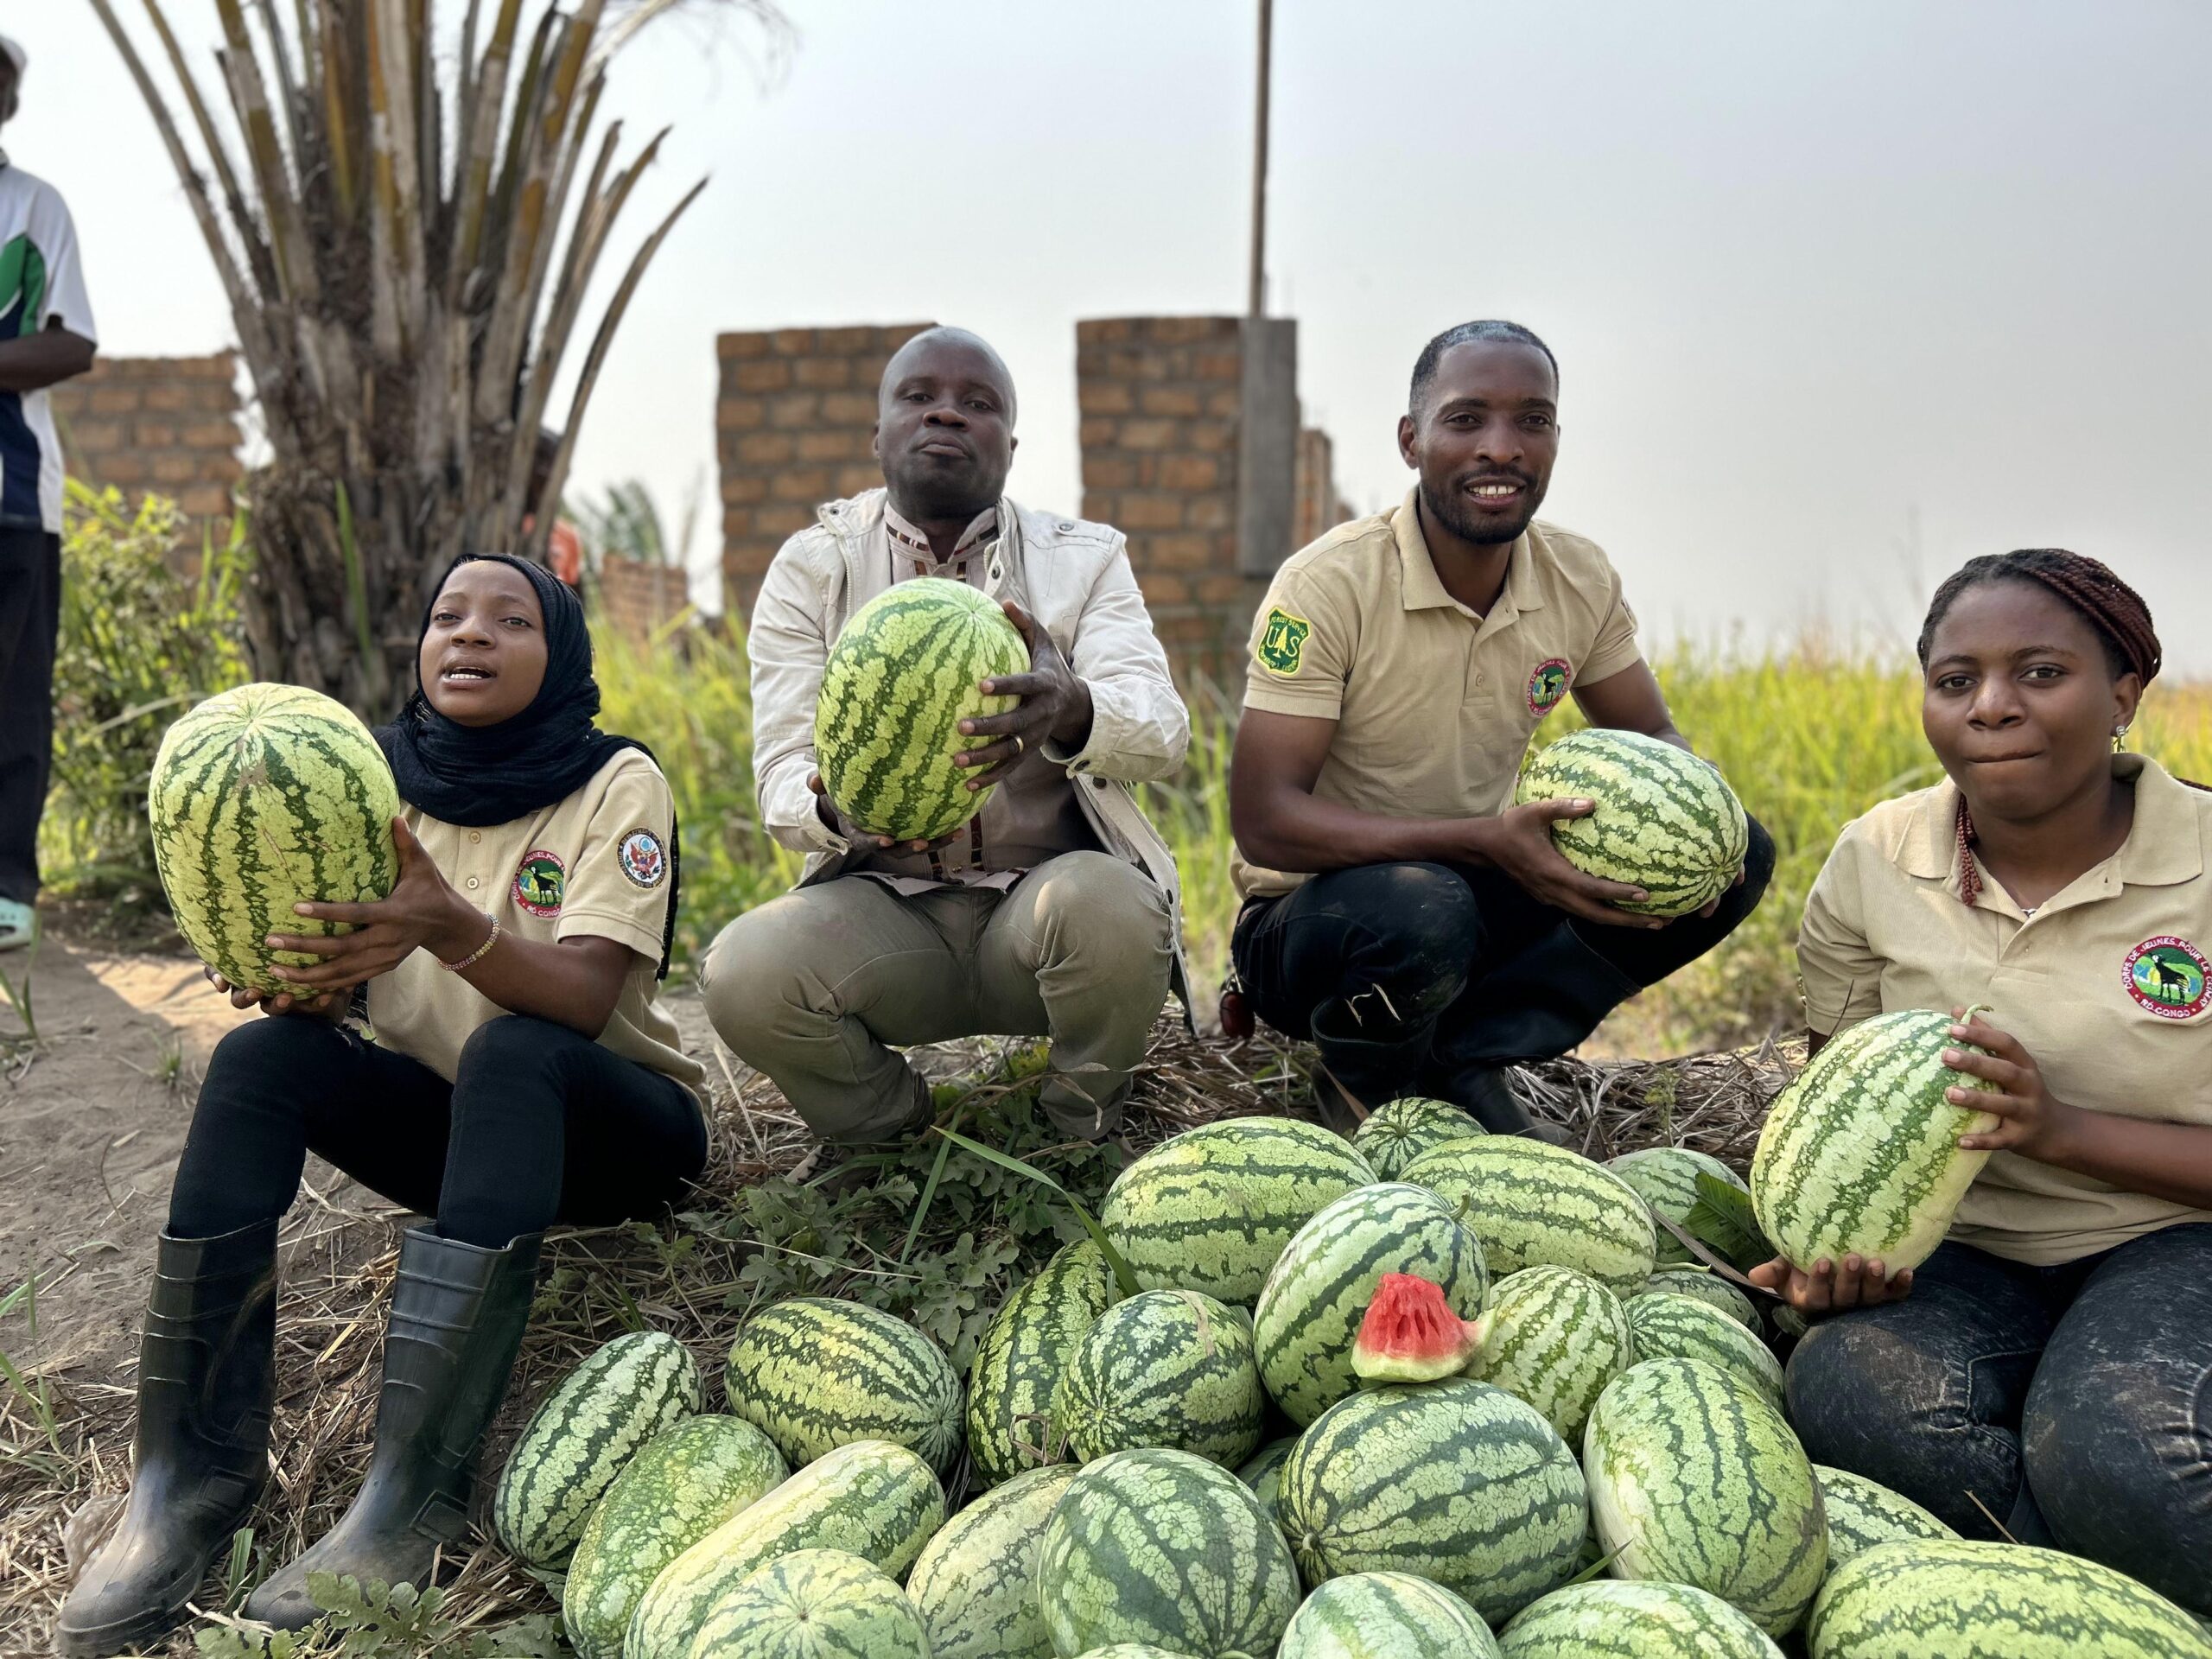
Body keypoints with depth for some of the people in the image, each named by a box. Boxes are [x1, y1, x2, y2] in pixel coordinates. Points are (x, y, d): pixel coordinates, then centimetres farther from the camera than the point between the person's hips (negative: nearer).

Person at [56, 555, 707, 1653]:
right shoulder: (383, 777, 2)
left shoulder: (615, 782, -11)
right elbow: (330, 996, -3)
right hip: (450, 1123, 4)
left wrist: (452, 927, -43)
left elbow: (586, 1001, -25)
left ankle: (412, 1493, -40)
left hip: (610, 1125, -4)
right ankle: (191, 1471, -22)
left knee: (508, 1048, -35)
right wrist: (299, 980, -27)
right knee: (258, 1056, -21)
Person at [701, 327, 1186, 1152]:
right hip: (883, 907, 1)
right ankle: (900, 1130, 5)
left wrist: (1073, 712, -39)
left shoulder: (1085, 559, 4)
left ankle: (1082, 1135, -2)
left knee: (1107, 902, -35)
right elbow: (781, 770, -4)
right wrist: (831, 811, -31)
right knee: (743, 972, -28)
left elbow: (1162, 729, -13)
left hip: (1047, 891, 0)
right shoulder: (812, 567, 5)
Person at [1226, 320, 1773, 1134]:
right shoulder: (1328, 587, -20)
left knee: (1738, 854, -9)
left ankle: (1463, 1059, -8)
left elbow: (1651, 739, 8)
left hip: (1478, 890, 6)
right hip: (1312, 910, -6)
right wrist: (1485, 842, -34)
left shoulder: (1580, 579, -3)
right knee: (1420, 914, -40)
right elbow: (1262, 821, -24)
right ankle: (1366, 1085, -4)